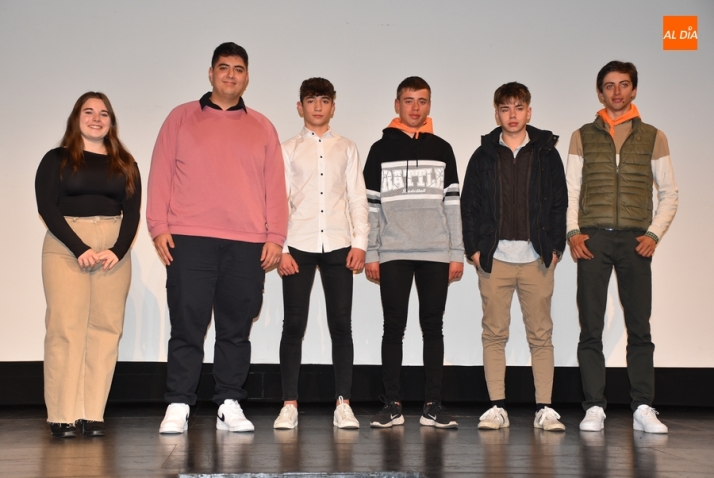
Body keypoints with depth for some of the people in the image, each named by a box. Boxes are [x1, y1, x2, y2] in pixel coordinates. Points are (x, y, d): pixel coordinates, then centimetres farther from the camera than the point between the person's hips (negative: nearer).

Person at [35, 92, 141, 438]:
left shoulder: (125, 164, 14)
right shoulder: (56, 160, 8)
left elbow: (132, 212, 7)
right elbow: (47, 208, -2)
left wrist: (118, 250, -10)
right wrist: (80, 249, -14)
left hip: (114, 249, 2)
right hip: (65, 248, -2)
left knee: (105, 329, -4)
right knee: (66, 328, -9)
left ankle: (93, 415, -2)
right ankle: (62, 416, -6)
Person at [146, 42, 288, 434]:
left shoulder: (262, 128, 16)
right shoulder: (181, 118, 12)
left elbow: (275, 185, 12)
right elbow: (161, 174, 7)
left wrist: (275, 237, 3)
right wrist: (158, 227, -3)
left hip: (248, 245, 2)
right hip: (189, 240, -1)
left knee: (236, 328, 4)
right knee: (187, 325, -3)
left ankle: (229, 405, 10)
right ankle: (178, 406, 2)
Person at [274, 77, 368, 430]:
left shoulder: (346, 149, 12)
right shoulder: (288, 150, 9)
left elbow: (358, 198, 7)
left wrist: (359, 243, -3)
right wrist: (280, 248, -6)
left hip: (338, 245, 1)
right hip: (299, 246, -1)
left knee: (341, 324, 0)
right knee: (294, 325, 0)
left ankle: (343, 404, 5)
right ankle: (289, 405, 5)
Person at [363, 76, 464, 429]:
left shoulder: (442, 150, 11)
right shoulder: (381, 150, 7)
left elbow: (452, 204, 9)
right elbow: (371, 205, 5)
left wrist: (457, 253, 2)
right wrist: (370, 254, -2)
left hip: (436, 254, 1)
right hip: (393, 254, -1)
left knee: (433, 327, 3)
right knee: (393, 329, 1)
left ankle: (432, 405, 8)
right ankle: (392, 405, 6)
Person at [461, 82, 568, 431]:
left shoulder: (546, 153, 8)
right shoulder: (484, 156, 9)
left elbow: (560, 203, 8)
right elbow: (469, 205, 8)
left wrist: (555, 247, -1)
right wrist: (473, 248, -1)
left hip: (537, 257, 0)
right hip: (494, 258, 0)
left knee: (541, 335, 2)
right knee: (494, 334, 2)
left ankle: (544, 408, 6)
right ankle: (497, 407, 7)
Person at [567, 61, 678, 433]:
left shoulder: (652, 137, 12)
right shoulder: (583, 137, 12)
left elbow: (669, 192, 10)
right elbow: (570, 189, 9)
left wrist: (655, 233, -2)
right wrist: (572, 231, -5)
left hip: (635, 240, 0)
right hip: (592, 238, 0)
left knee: (639, 328, -1)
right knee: (590, 329, -1)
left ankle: (643, 409, 1)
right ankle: (594, 408, 2)